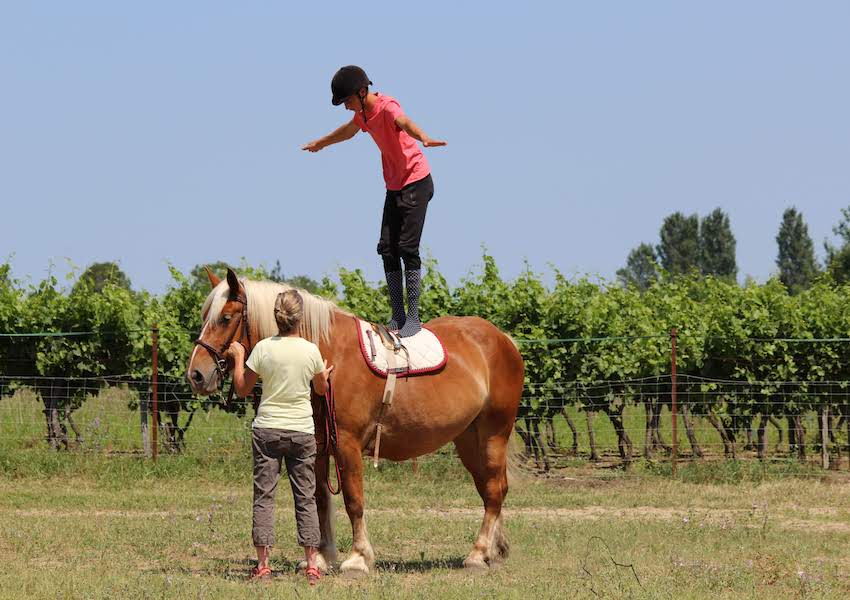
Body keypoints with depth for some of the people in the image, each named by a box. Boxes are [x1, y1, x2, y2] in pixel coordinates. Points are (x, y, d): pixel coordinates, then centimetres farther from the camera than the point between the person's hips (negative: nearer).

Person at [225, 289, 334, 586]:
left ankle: (262, 565, -1)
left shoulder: (263, 348, -8)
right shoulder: (311, 351, -5)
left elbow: (242, 389, 1)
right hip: (302, 431, 1)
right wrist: (326, 375, 35)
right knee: (306, 498, 8)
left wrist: (238, 357, 15)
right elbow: (321, 388, 12)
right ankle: (311, 565, 6)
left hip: (267, 429, -1)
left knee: (263, 495, 3)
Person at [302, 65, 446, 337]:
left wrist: (424, 138, -66)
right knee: (387, 249, 4)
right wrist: (320, 143, 53)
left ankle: (413, 317, -13)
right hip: (394, 187, 9)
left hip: (416, 183, -9)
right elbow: (349, 130, 34)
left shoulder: (387, 107, -19)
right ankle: (398, 316, 9)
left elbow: (404, 122, -44)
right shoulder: (363, 114, 9)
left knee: (407, 248, -15)